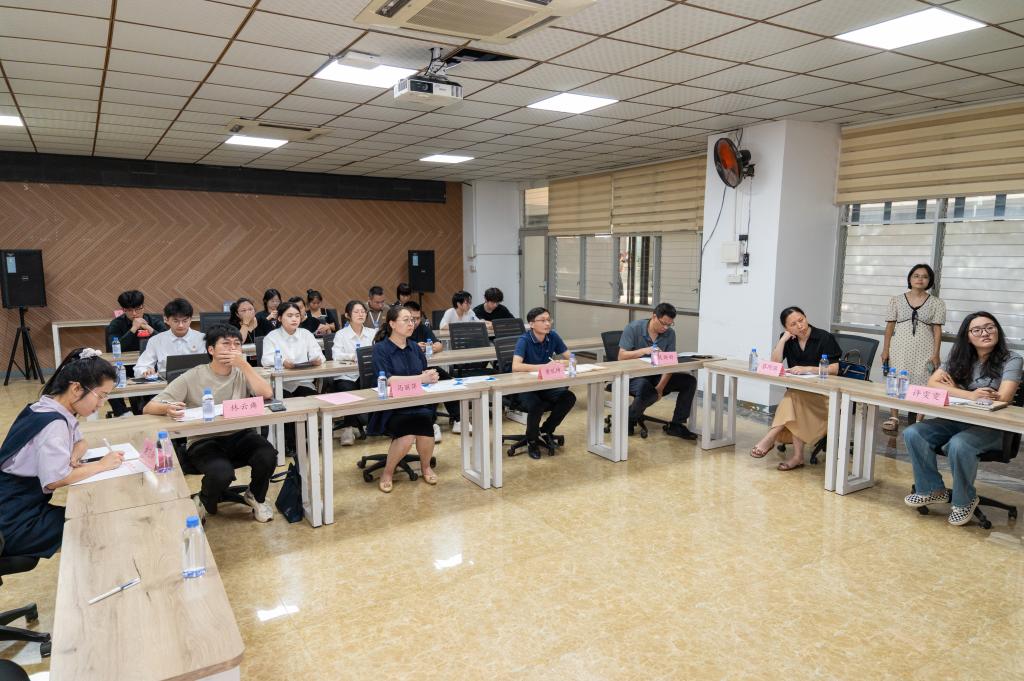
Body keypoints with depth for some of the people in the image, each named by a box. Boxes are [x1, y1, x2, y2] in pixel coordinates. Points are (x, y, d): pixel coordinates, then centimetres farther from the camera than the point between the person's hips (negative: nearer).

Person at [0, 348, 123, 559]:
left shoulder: (51, 409, 3)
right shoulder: (53, 423, -25)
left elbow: (79, 442, 17)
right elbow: (55, 479, -27)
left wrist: (74, 456, -5)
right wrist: (102, 465, -17)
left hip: (27, 508, 8)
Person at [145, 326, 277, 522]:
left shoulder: (242, 373, 6)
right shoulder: (192, 377, -2)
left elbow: (267, 394, -13)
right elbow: (150, 408, -5)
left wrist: (243, 364, -16)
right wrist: (167, 408, -30)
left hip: (239, 436, 3)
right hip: (203, 441, -2)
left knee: (268, 456, -28)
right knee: (221, 473, -33)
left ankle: (255, 497, 8)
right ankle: (204, 504, 5)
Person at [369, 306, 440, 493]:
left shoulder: (414, 347, 15)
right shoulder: (380, 349, -4)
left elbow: (425, 373, 15)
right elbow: (387, 380, -16)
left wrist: (430, 376, -10)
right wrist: (421, 379, -22)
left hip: (418, 402, 4)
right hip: (391, 406, -4)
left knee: (424, 420, -29)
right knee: (410, 431, -31)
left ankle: (426, 467, -1)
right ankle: (387, 472, -4)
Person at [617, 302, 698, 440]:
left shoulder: (670, 333, -2)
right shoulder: (633, 328, -12)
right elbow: (621, 356, -17)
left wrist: (660, 387, -20)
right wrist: (644, 351, -32)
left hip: (657, 375, 5)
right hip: (633, 376, -5)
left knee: (689, 381, -12)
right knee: (647, 391, -37)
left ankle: (676, 425, -4)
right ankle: (629, 419, -6)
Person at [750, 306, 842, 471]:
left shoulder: (824, 338, -7)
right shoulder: (788, 339, 6)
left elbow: (834, 369, -13)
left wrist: (807, 369, -25)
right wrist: (784, 339, -12)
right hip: (797, 390, 4)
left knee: (794, 397, -33)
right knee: (793, 402, -30)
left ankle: (770, 438, -34)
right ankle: (798, 455, -32)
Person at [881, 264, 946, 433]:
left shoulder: (936, 303, 5)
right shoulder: (896, 300, 7)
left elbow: (937, 330, 2)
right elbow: (890, 326, 7)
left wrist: (936, 354, -5)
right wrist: (885, 349, 2)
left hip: (924, 350, -1)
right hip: (899, 349, 1)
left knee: (922, 385, -3)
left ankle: (919, 422, 4)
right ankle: (893, 419, 8)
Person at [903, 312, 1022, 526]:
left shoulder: (1011, 360, -5)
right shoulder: (959, 358, 7)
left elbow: (1003, 398, -18)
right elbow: (932, 384, -4)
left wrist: (954, 388, -8)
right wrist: (970, 395, -20)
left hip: (992, 427, -5)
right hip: (958, 420, 5)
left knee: (958, 445, -35)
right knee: (913, 434, -19)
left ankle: (965, 501, -8)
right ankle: (932, 490, 0)